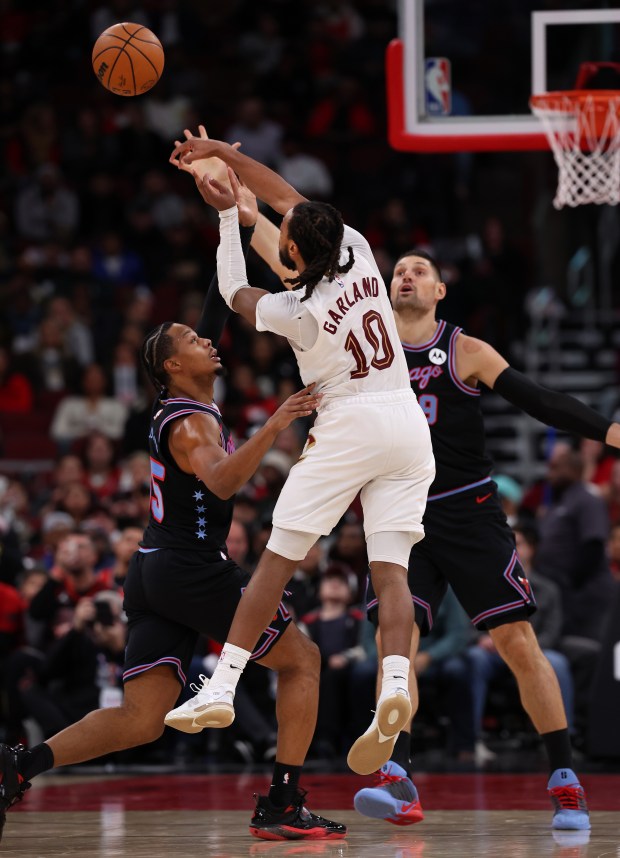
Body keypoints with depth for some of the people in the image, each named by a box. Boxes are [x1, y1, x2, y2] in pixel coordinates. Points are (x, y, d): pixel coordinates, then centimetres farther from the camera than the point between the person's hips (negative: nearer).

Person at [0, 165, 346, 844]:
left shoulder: (185, 407, 17)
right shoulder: (189, 424, -9)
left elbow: (217, 309, 23)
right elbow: (222, 481, -30)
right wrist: (273, 426, -37)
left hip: (154, 574, 9)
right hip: (192, 567, -9)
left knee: (140, 720, 2)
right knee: (302, 659, 5)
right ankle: (281, 806, -3)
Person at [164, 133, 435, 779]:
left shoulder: (295, 311, -11)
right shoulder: (357, 251, 1)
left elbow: (235, 293, 13)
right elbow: (289, 197, 16)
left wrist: (227, 216, 21)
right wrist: (221, 151, 21)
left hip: (349, 429, -5)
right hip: (408, 423, 5)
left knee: (277, 559, 1)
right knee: (390, 569, -2)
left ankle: (222, 687, -2)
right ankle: (395, 685, -24)